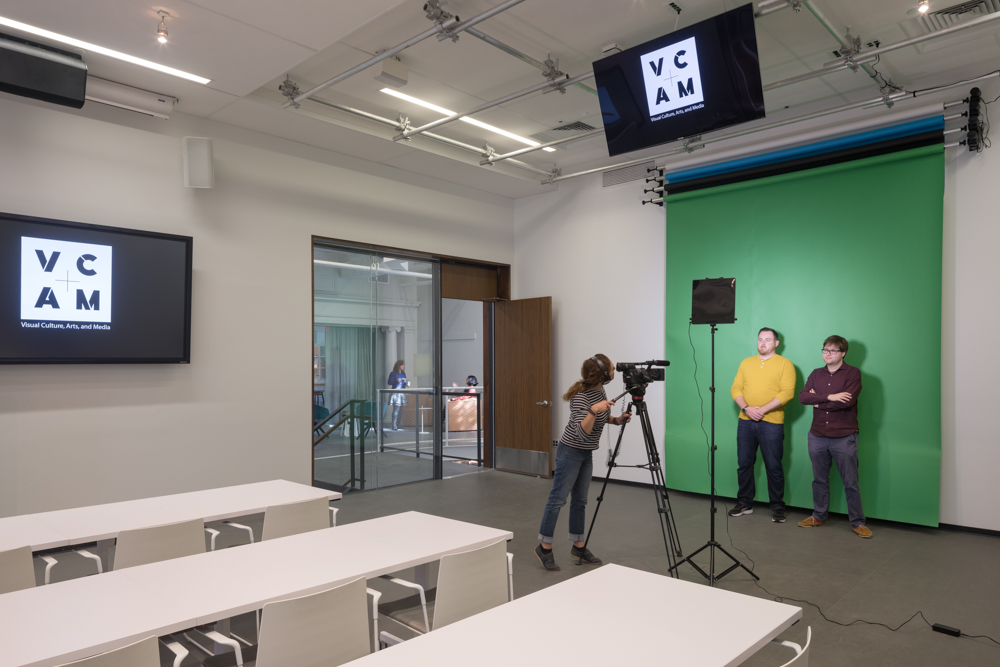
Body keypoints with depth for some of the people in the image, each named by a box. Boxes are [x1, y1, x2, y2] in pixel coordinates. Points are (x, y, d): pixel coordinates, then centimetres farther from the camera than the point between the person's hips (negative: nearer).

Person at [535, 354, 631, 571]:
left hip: (587, 453, 8)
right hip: (571, 451, -8)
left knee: (580, 500, 13)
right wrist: (593, 411, -47)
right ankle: (544, 547, 10)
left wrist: (616, 419, -1)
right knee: (558, 498, -1)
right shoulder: (581, 396, -26)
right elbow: (582, 432, -33)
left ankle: (579, 547, 22)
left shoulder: (599, 389, -1)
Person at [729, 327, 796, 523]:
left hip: (771, 423, -4)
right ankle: (744, 503, 21)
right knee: (744, 464, 9)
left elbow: (787, 393, -11)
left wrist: (762, 410, -18)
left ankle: (777, 507, 14)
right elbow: (736, 388, 7)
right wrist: (746, 408, -11)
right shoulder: (746, 363, 13)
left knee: (774, 467, 2)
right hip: (745, 421, 4)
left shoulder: (785, 364, 0)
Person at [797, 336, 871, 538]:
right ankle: (819, 516, 27)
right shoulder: (816, 374, 9)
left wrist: (818, 401, -9)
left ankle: (857, 522, 15)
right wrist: (829, 397, -18)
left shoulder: (852, 373, -4)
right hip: (817, 436, 4)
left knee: (851, 483, 4)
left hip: (844, 437, -4)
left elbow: (848, 401, -19)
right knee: (819, 480, 15)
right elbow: (802, 396, -6)